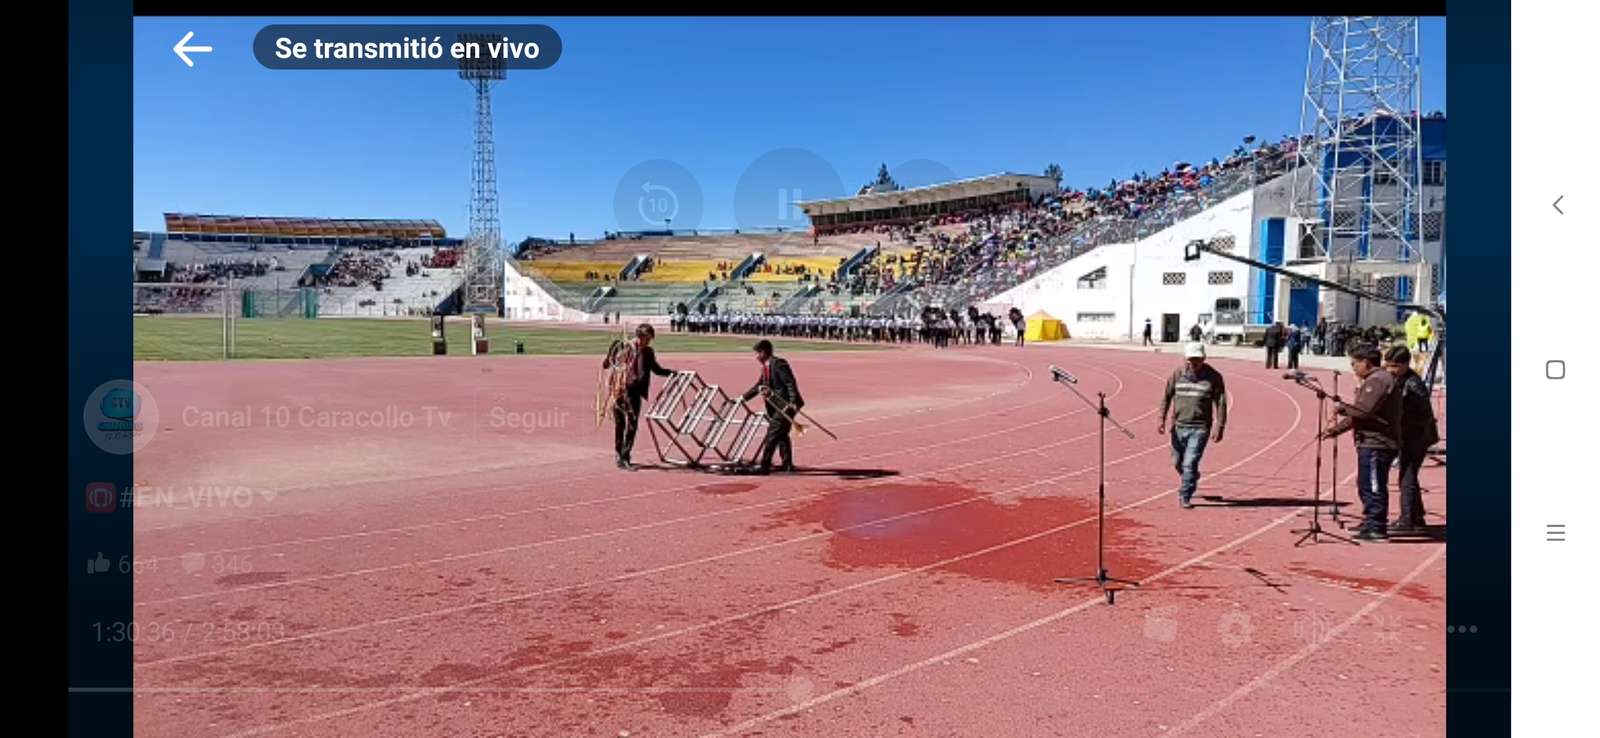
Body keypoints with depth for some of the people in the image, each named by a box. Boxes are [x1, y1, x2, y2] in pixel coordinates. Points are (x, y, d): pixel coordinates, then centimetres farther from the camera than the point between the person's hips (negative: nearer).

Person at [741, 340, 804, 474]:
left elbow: (791, 383, -21)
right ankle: (787, 464, 27)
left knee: (772, 435, -10)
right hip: (778, 406, 10)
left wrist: (793, 403, -28)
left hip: (786, 405, -10)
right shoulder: (765, 367, 13)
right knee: (781, 434, 17)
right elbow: (759, 386, 21)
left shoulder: (778, 364, -16)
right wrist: (743, 398, 19)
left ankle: (765, 466, -9)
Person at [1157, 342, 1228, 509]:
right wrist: (1162, 419, -2)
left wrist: (1219, 428, -8)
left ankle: (1184, 497, 0)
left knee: (1190, 463, -11)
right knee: (1178, 462, 15)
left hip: (1200, 428, -3)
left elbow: (1221, 403, -2)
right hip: (1179, 426, 3)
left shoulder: (1213, 377, -5)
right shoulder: (1177, 374, 1)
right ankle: (1192, 479, 45)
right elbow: (1167, 397, 7)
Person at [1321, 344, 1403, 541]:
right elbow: (1360, 414, 23)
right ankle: (1370, 523, 29)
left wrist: (1341, 408, -9)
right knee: (1366, 485, 18)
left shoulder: (1378, 380, -14)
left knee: (1373, 486, -6)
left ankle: (1377, 529, -2)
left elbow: (1364, 410, -25)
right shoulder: (1373, 380, 20)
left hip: (1376, 445, -11)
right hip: (1370, 443, 11)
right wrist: (1337, 428, 18)